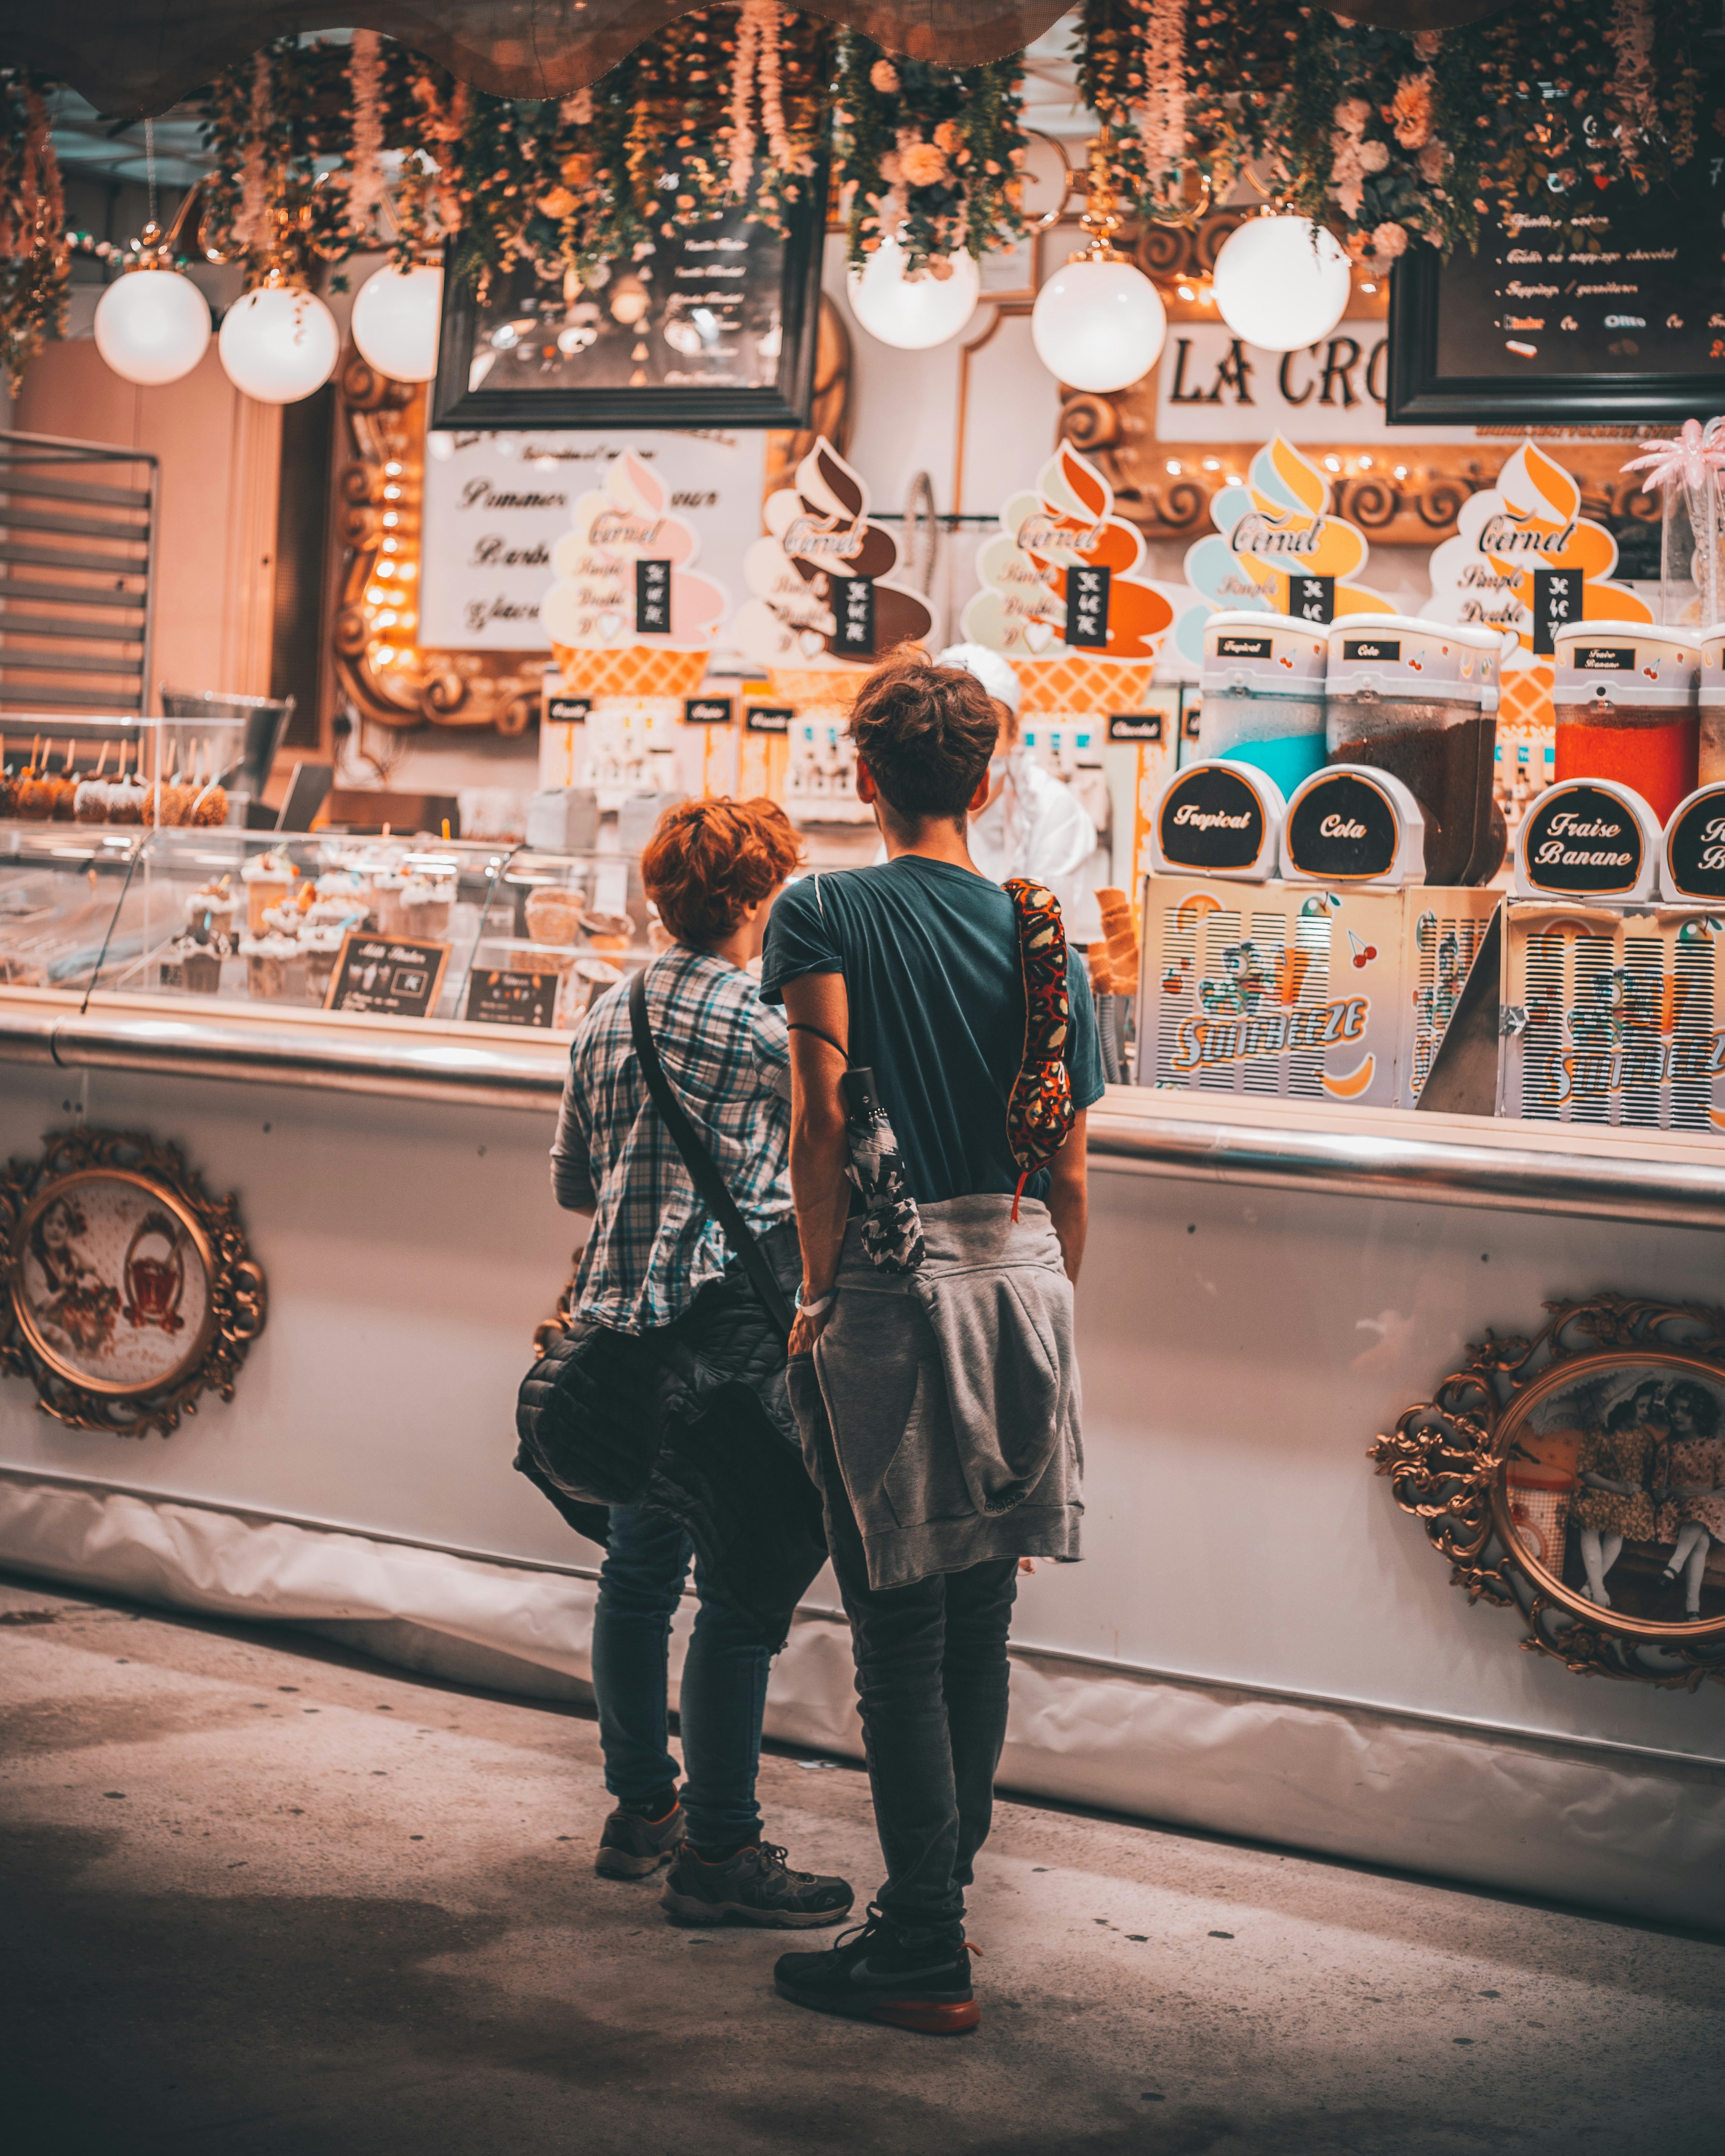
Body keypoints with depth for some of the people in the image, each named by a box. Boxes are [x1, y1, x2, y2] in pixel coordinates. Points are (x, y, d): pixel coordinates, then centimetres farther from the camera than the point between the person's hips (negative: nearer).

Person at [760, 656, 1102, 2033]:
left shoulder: (825, 914, -4)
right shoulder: (1044, 936, 9)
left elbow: (822, 1113, -15)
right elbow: (1069, 1173, 11)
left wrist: (821, 1284, -7)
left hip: (893, 1291, -5)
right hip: (1021, 1279, 5)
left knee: (901, 1631, 0)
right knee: (980, 1617, 15)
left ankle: (926, 1955, 3)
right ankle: (948, 1874, 27)